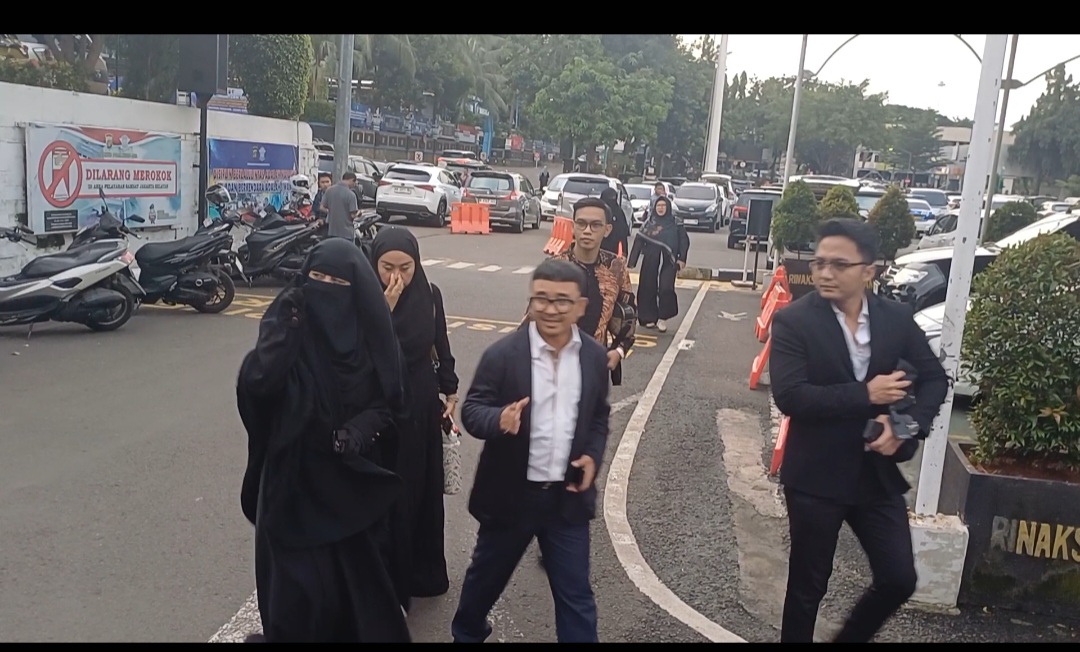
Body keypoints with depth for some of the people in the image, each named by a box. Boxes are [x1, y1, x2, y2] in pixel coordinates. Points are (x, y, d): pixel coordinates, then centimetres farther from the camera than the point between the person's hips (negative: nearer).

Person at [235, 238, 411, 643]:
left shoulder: (371, 330, -6)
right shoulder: (288, 321, -9)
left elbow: (390, 399, 1)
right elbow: (255, 383, -22)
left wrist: (361, 430, -16)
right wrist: (282, 328, -28)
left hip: (353, 475, 2)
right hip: (296, 473, -1)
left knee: (359, 569, 14)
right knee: (299, 577, 4)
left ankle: (360, 631, 38)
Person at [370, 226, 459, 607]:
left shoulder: (429, 294, -5)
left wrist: (450, 391, 8)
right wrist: (385, 310, -30)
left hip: (423, 404, 4)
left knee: (426, 487, 15)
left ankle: (425, 572, 34)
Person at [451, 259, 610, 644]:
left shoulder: (594, 357, -2)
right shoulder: (502, 354, -13)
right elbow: (471, 409, -10)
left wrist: (593, 455, -6)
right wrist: (499, 419, -32)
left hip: (567, 496, 1)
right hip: (511, 494, -1)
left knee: (575, 594, 9)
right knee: (486, 578, 21)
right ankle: (466, 634, 49)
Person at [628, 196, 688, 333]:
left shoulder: (675, 222, 3)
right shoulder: (649, 222, 6)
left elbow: (684, 241, 5)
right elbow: (639, 241, 3)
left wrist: (682, 259, -5)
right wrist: (632, 261, -2)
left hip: (668, 261, -2)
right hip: (650, 260, 2)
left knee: (666, 289, -13)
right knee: (648, 289, 4)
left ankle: (663, 318, 1)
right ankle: (649, 318, 18)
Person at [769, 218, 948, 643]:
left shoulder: (897, 318, 0)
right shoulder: (793, 321, -13)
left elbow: (934, 378, 6)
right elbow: (790, 397, -22)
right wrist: (866, 394, -23)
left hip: (878, 473, 4)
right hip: (815, 476, -4)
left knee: (899, 580, 10)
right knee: (808, 586, 10)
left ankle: (851, 637, 37)